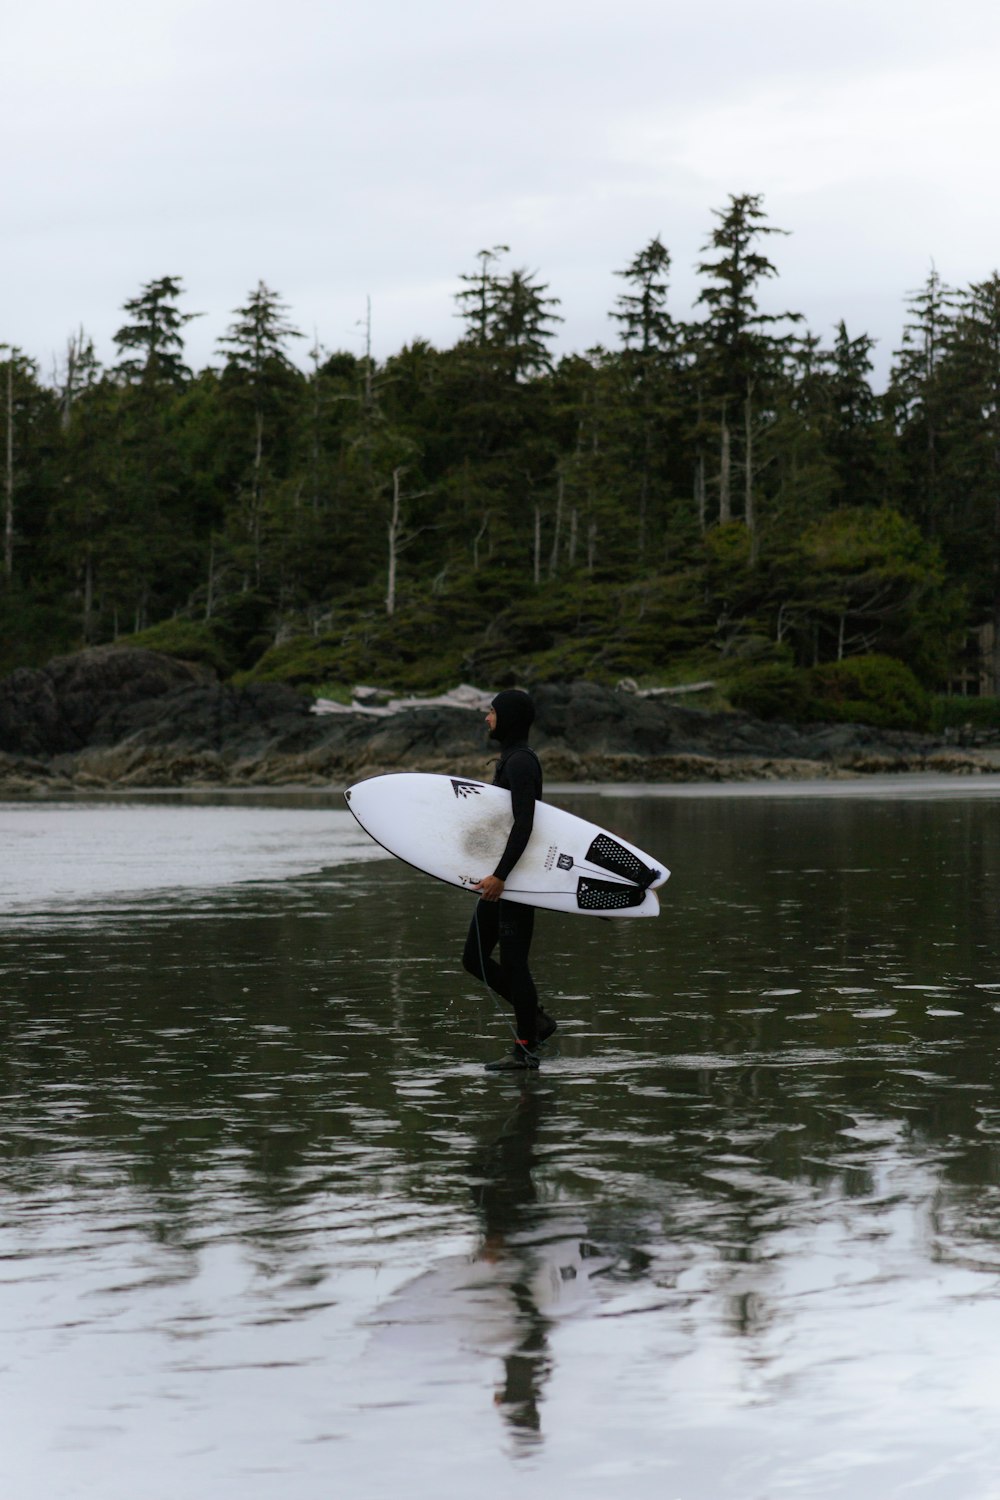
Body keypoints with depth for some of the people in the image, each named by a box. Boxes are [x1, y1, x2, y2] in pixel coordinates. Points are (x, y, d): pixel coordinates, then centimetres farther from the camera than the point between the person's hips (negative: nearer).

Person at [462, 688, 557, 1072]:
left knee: (513, 962, -5)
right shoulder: (510, 759, 16)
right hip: (500, 876, 10)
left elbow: (524, 824, -25)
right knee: (475, 957, 11)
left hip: (516, 879, -10)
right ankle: (535, 1020, 19)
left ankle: (525, 1048, 3)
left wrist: (500, 875, -30)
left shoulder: (520, 762, -16)